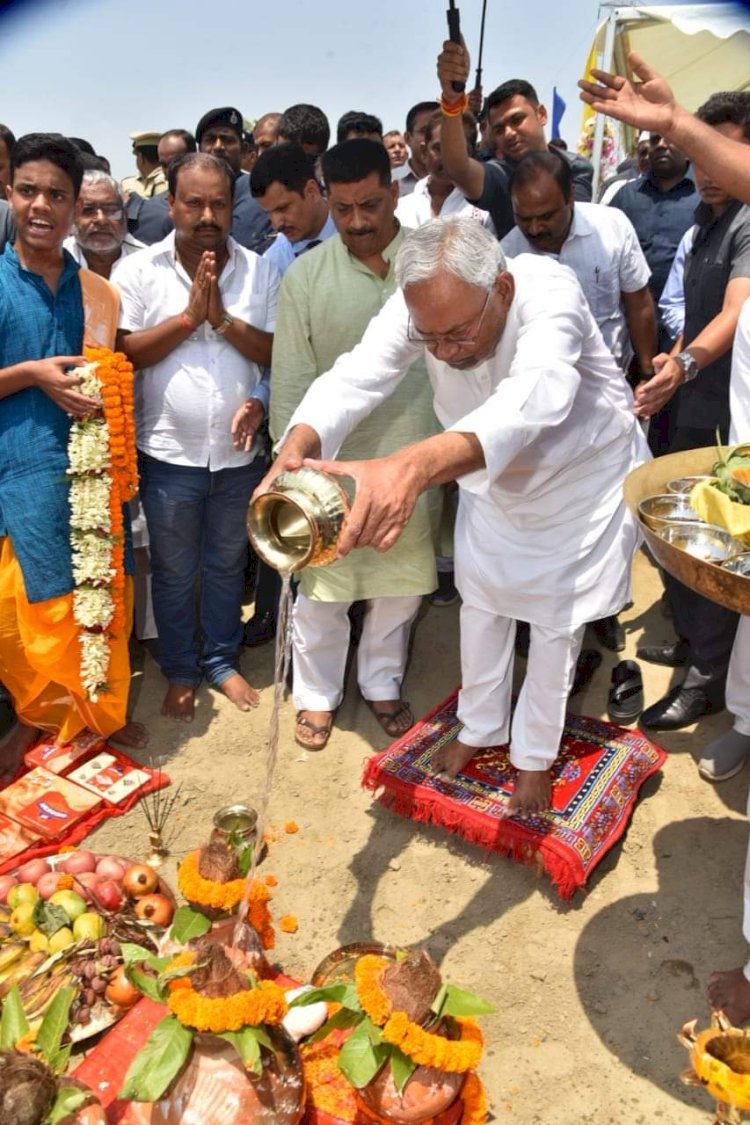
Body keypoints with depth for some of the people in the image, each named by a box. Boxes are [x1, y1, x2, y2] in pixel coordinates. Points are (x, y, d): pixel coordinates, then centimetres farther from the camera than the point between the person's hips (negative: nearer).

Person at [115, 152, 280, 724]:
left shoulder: (260, 271, 1)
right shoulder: (139, 270, -3)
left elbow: (277, 354, -5)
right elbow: (125, 352, -11)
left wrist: (223, 318, -17)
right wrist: (189, 315, -17)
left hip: (239, 449, 2)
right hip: (169, 452, -1)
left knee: (227, 564, 17)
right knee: (174, 572, 12)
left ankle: (222, 660, 35)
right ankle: (180, 671, 31)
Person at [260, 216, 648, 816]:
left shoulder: (548, 293, -40)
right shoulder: (423, 309, -26)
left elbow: (534, 396, -59)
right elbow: (354, 377, -38)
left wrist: (413, 465, -76)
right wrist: (293, 451, -61)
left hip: (582, 475, -4)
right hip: (493, 478, 4)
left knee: (557, 622, 9)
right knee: (482, 603, 16)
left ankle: (535, 757, 33)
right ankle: (482, 728, 41)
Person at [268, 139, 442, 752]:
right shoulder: (305, 276, -6)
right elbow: (291, 379, -4)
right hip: (334, 459, -1)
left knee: (402, 580, 16)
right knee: (322, 586, 11)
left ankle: (383, 683, 39)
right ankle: (317, 694, 33)